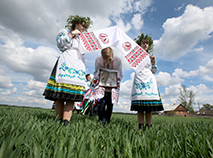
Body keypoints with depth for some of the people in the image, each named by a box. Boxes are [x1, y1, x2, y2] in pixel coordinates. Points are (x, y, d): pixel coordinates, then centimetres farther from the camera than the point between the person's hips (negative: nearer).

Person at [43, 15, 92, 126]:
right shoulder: (65, 32, 17)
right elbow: (60, 43, -1)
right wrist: (72, 33, 4)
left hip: (78, 67, 4)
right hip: (65, 64, -4)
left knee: (71, 97, -11)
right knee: (60, 96, -9)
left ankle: (65, 122, -14)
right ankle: (58, 121, -4)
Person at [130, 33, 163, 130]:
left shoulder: (150, 57, 22)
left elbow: (154, 71, 21)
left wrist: (154, 62, 7)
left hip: (149, 80, 3)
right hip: (139, 80, -2)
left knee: (149, 108, -3)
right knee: (139, 108, -7)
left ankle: (148, 127, 3)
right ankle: (141, 127, -1)